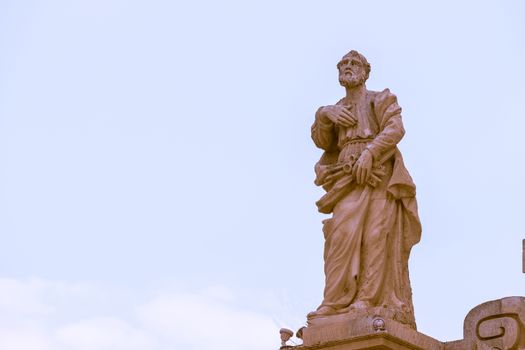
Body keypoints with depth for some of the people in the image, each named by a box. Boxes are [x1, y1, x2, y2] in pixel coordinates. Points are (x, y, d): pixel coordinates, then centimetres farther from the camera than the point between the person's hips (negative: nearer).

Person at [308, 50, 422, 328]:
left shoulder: (381, 99, 13)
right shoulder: (336, 110, 27)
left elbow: (395, 128, -6)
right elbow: (321, 141, 13)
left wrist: (369, 153, -20)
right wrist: (324, 114, -7)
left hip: (378, 172, -3)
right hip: (350, 178, 3)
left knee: (375, 232, -17)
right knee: (344, 232, -15)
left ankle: (368, 299, -27)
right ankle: (335, 302, -24)